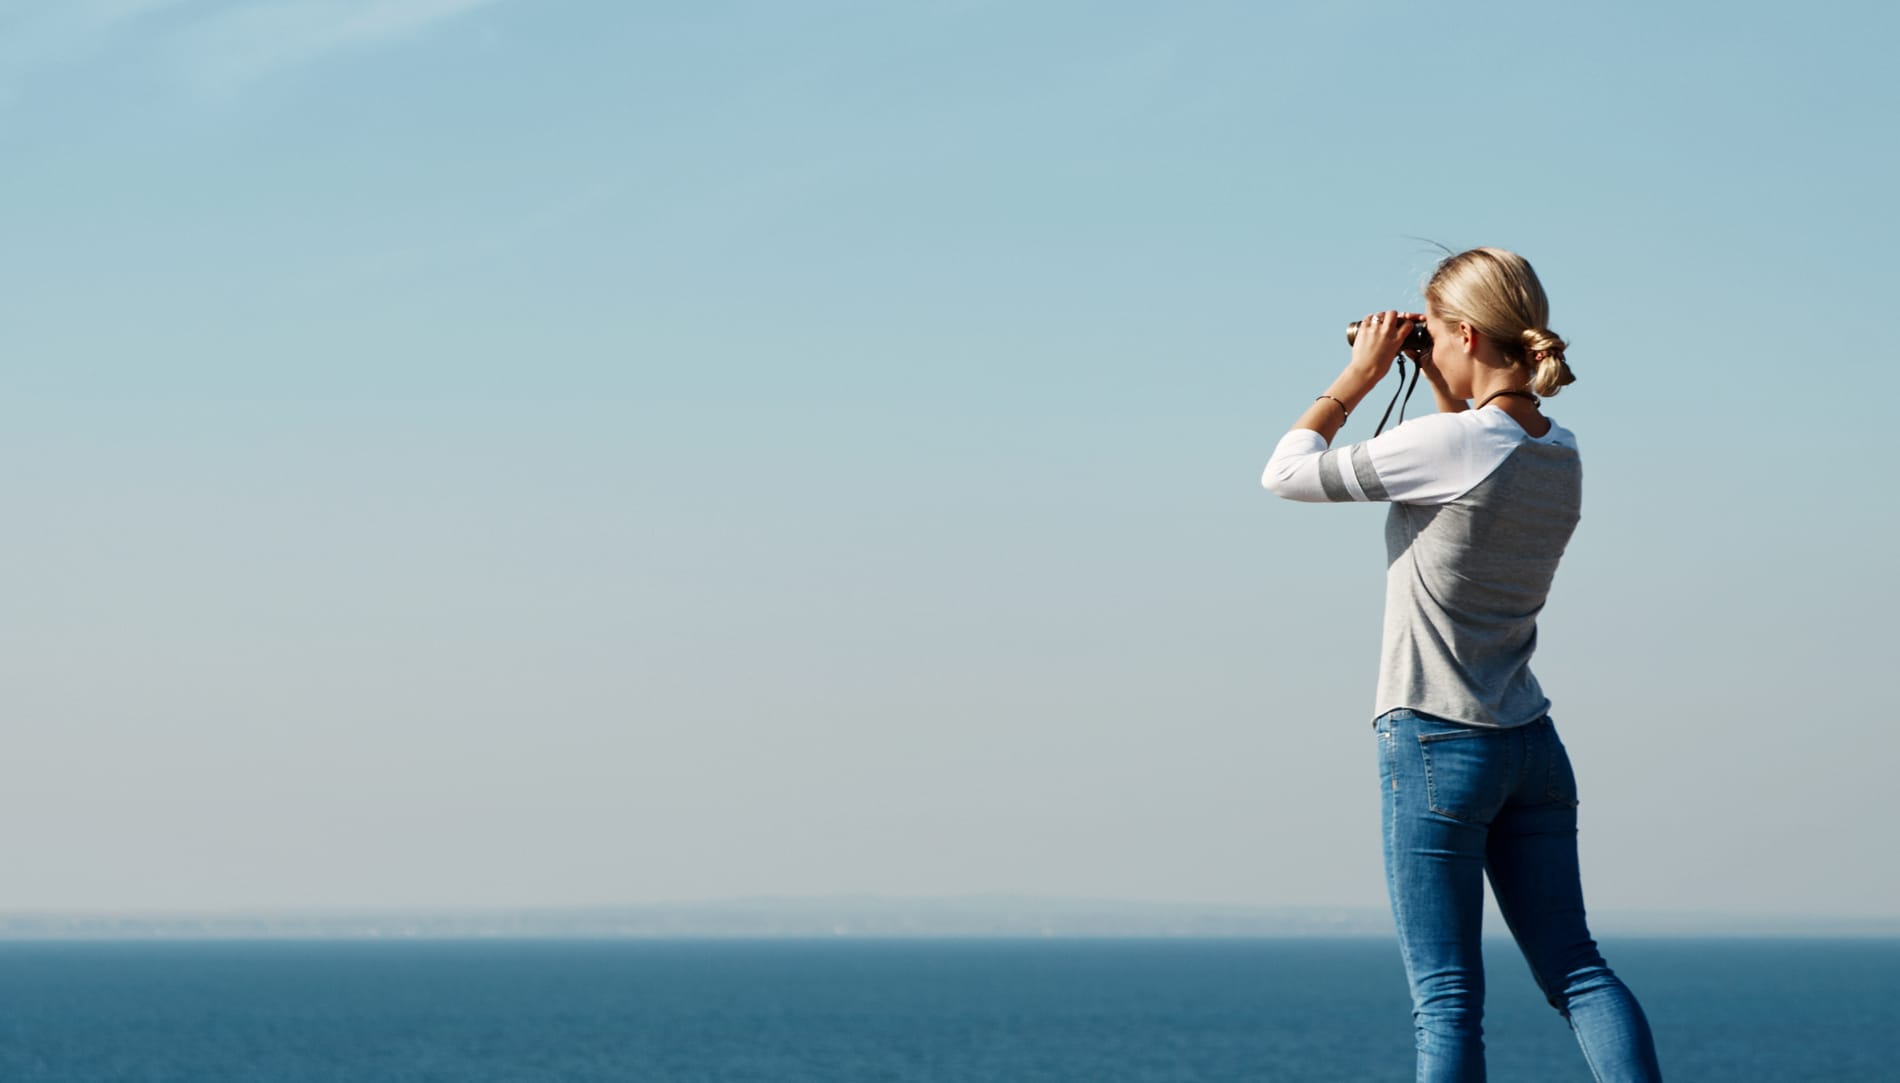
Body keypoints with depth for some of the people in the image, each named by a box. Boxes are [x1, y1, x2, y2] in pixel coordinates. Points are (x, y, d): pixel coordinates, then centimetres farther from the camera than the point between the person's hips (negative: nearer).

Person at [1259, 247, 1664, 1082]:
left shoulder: (1447, 444, -17)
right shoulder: (1561, 453, 4)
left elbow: (1288, 472, -8)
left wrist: (1361, 374, 2)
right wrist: (1445, 386, 19)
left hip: (1436, 745, -7)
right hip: (1533, 745, 7)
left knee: (1447, 997, -3)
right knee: (1574, 966, 9)